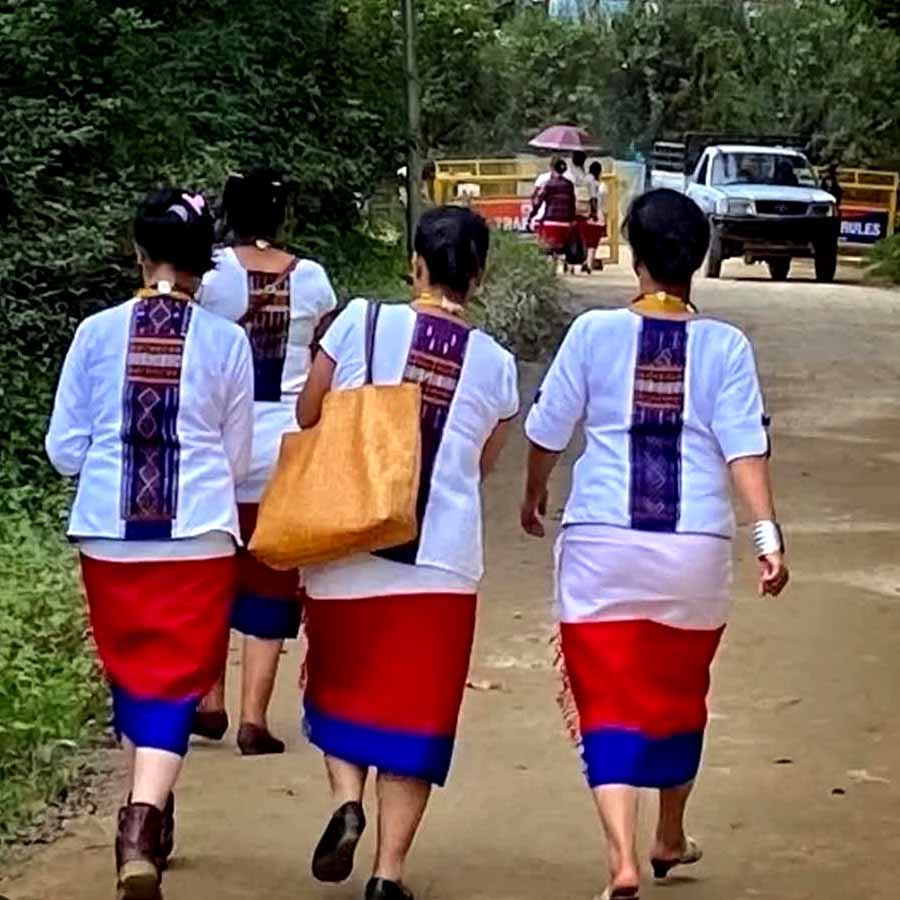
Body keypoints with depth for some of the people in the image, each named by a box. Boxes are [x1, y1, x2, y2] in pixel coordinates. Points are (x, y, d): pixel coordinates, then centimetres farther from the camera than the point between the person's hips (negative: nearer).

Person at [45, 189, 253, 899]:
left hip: (111, 536, 2)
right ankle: (141, 827, -19)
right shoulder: (226, 341, -4)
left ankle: (150, 819, 34)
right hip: (198, 537, -2)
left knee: (131, 672, 19)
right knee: (174, 682, 1)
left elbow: (63, 450, 3)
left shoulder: (97, 334, -2)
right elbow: (238, 459, 5)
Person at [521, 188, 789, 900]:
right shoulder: (725, 346, -1)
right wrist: (767, 533, -12)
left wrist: (534, 497, 23)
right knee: (680, 696, 21)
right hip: (695, 550, 2)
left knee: (609, 702, 1)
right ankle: (670, 841, 39)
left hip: (602, 547, -2)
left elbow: (548, 430, 5)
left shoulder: (595, 332, -2)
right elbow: (745, 446, -10)